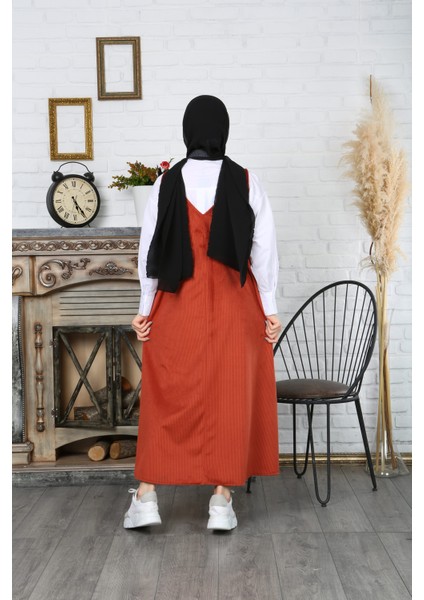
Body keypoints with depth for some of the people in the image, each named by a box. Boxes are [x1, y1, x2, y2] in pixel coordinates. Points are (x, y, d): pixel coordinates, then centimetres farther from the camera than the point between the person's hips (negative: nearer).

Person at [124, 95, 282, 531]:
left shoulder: (166, 183, -2)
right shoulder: (246, 182, -4)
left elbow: (149, 247, -1)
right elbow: (263, 248, -4)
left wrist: (145, 308, 6)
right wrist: (269, 308, 2)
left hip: (176, 305, 1)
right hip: (234, 306, 0)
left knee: (166, 396, 10)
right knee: (229, 396, 7)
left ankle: (147, 495, 14)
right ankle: (222, 500, 14)